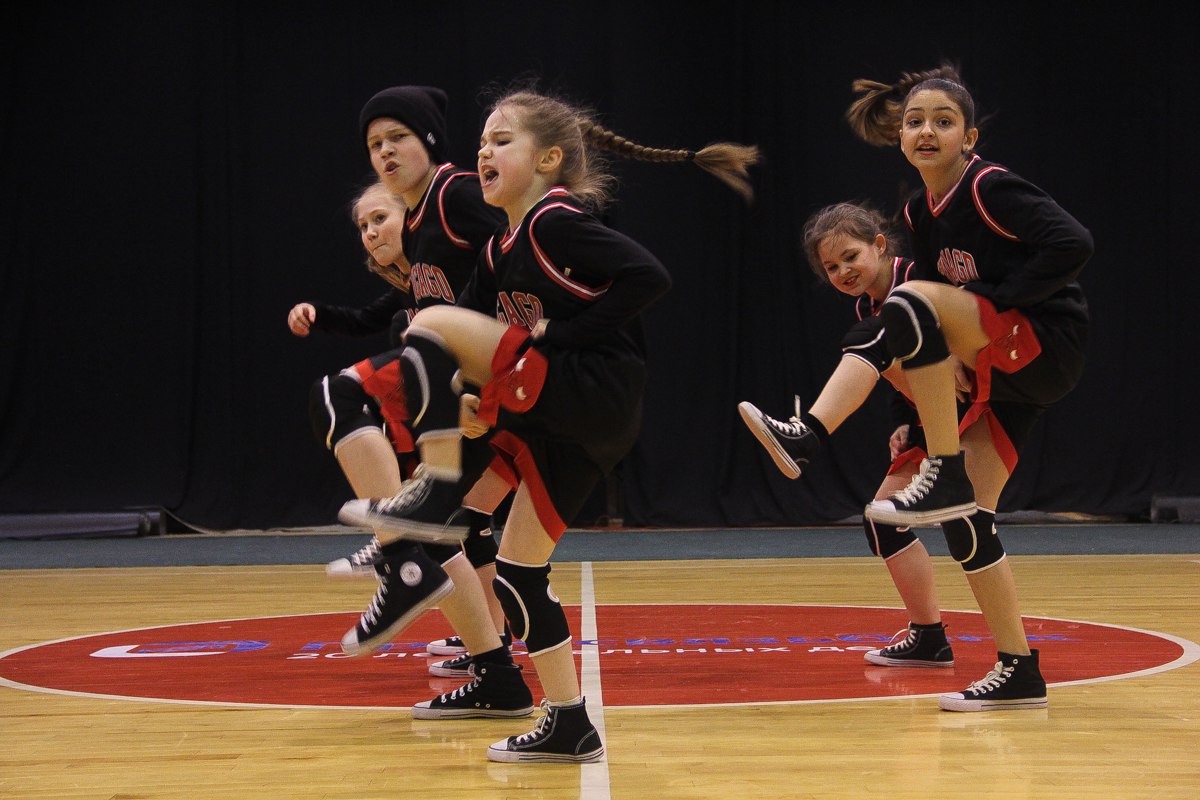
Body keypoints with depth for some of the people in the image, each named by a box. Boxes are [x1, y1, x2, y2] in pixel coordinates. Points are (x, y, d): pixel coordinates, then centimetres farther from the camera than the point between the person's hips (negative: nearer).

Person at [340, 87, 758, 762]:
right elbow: (478, 321, 25)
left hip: (595, 394, -10)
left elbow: (648, 276, -20)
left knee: (434, 323, -15)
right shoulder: (500, 252, 18)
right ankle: (570, 726, 13)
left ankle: (437, 494, -16)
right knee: (518, 572, 10)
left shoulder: (556, 223, -9)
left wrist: (561, 334, -17)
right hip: (566, 423, 10)